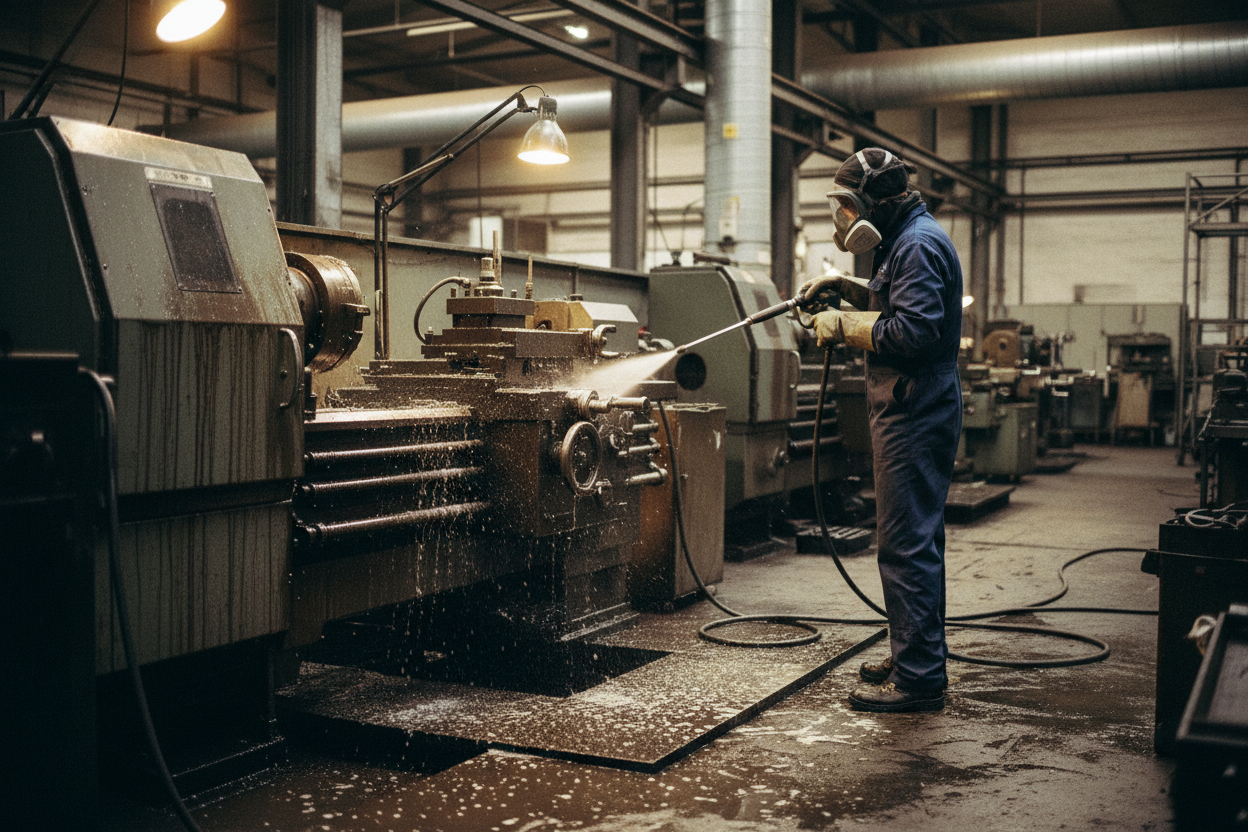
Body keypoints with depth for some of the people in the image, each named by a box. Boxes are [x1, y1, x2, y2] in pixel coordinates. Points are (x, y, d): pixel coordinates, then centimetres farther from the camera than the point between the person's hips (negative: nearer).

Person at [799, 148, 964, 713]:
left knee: (906, 544, -9)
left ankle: (918, 678, -3)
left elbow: (915, 331, -25)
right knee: (918, 541, 17)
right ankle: (918, 657, 29)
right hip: (915, 412, 11)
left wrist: (845, 324, -15)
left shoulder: (918, 245, -15)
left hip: (915, 417, -11)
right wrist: (850, 289, 16)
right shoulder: (912, 241, 19)